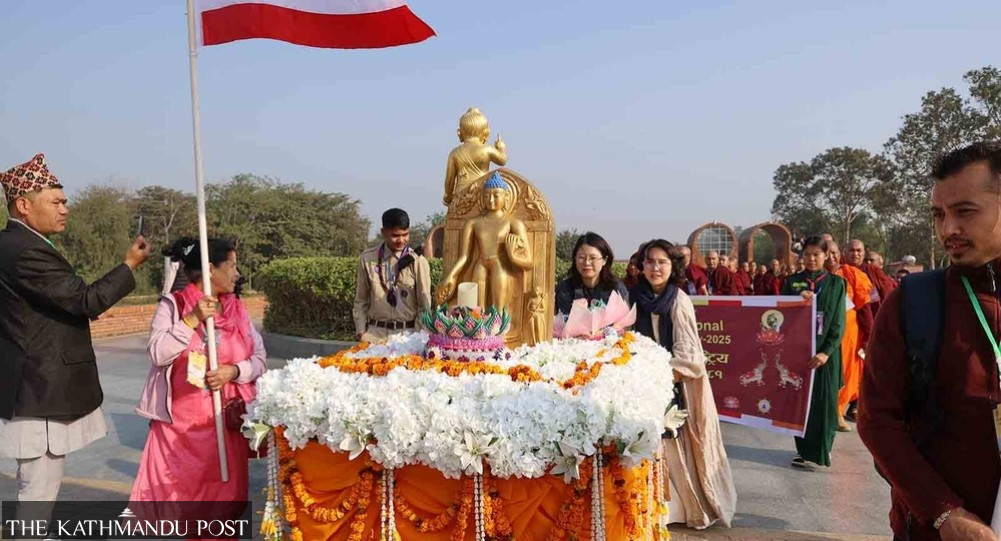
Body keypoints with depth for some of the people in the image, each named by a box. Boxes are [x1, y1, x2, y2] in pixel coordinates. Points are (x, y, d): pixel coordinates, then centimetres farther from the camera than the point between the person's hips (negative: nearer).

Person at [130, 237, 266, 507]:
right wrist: (192, 319, -18)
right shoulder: (172, 305, -2)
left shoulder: (238, 309, 7)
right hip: (179, 423, -3)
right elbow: (157, 353, -13)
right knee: (170, 492, 2)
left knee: (222, 492, 8)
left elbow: (260, 359, 4)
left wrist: (233, 371, -14)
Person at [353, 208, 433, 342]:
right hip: (375, 331, 1)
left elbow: (425, 305, 0)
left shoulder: (418, 261, -4)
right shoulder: (367, 259, 2)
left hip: (407, 332, -1)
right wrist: (361, 331, 2)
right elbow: (361, 300, 9)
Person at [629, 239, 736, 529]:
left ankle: (685, 505, 22)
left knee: (672, 445, 3)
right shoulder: (635, 297, 0)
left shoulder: (679, 301, -13)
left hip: (674, 385, -4)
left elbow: (686, 354, -14)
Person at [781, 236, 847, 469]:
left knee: (823, 401, 2)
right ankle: (804, 449, 16)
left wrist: (826, 352, -13)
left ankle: (819, 452, 13)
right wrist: (797, 298, -18)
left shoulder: (836, 283, 2)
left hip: (825, 351, -1)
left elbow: (838, 322, -3)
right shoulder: (792, 282, 6)